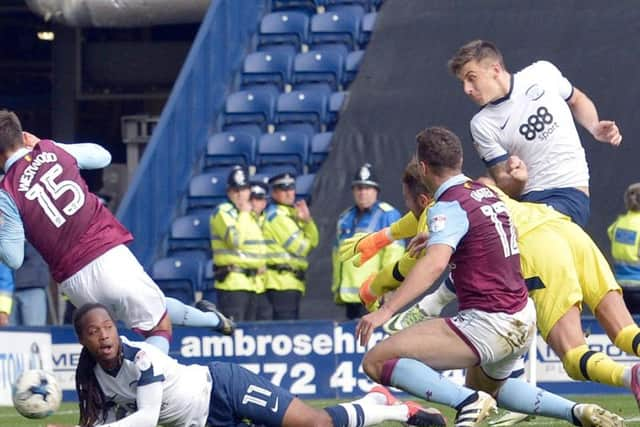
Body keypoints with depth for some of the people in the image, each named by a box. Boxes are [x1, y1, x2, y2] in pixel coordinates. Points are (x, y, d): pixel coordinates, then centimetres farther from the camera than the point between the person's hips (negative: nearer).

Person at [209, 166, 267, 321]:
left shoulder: (251, 215, 20)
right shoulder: (222, 212, -6)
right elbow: (235, 240, -21)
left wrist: (261, 264, 14)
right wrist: (244, 213, -11)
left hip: (252, 283, 9)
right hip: (232, 282, -9)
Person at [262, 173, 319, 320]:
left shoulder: (292, 213, 20)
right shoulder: (276, 215, -9)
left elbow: (313, 241, 15)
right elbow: (299, 247, -12)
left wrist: (307, 220, -2)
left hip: (292, 280, 10)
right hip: (282, 280, -10)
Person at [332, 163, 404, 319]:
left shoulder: (387, 215, -2)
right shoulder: (345, 218, 20)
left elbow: (393, 253, -9)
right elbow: (337, 253, 24)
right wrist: (336, 286, 20)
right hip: (349, 294, 8)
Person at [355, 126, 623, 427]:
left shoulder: (449, 207, -12)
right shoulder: (485, 192, 12)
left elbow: (434, 264, -29)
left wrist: (386, 310, -35)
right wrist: (435, 236, 43)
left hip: (488, 325, -9)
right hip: (524, 321, 9)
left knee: (377, 362, -12)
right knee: (487, 387, 37)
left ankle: (468, 402, -23)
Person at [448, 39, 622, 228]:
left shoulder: (543, 73, 2)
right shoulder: (482, 125, 0)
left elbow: (576, 100, 24)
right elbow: (503, 183, -1)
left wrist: (594, 128, 5)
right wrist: (515, 180, -24)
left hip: (571, 193, -2)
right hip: (525, 198, 2)